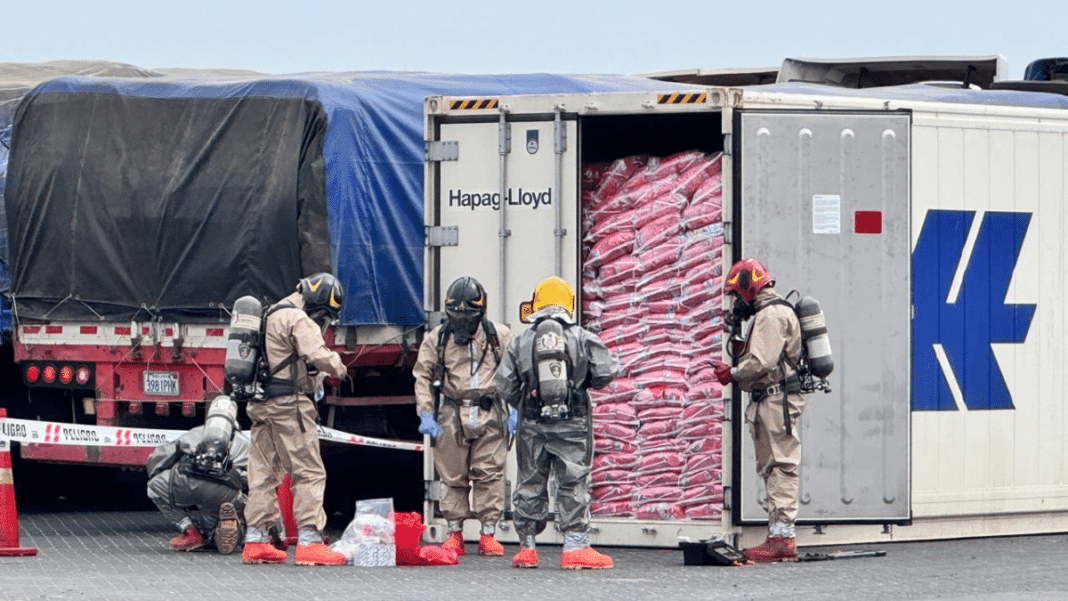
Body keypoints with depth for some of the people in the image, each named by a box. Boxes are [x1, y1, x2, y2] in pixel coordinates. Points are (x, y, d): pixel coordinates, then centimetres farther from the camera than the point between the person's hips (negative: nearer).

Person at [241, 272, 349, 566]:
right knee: (309, 472, -7)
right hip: (288, 405, -9)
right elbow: (318, 353, -23)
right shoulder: (297, 320, -10)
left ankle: (256, 541, 12)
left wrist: (316, 381, 14)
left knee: (264, 474, 11)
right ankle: (309, 540, -12)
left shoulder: (273, 315, 22)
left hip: (262, 405, 9)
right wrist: (337, 370, -4)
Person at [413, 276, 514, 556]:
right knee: (453, 477, 3)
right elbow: (423, 377, 9)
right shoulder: (436, 339, 7)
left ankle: (488, 534, 2)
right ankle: (455, 533, 11)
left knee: (489, 475, -3)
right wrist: (426, 414, 1)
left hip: (490, 416, -1)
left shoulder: (499, 336, 6)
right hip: (451, 417, 1)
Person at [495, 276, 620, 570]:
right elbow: (607, 371, -3)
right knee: (573, 483, 1)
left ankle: (527, 546, 13)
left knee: (530, 484, 10)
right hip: (572, 423, -1)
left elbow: (505, 385, 3)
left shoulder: (520, 343, 4)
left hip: (532, 424, 1)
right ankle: (575, 546, -4)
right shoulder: (583, 339, 0)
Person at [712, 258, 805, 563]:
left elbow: (763, 363, -20)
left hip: (777, 400, -11)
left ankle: (782, 536, -15)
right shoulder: (769, 314, 21)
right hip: (769, 400, 11)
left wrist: (732, 373, -6)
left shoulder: (772, 315, -13)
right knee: (773, 468, 10)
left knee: (780, 467, -12)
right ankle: (779, 537, 12)